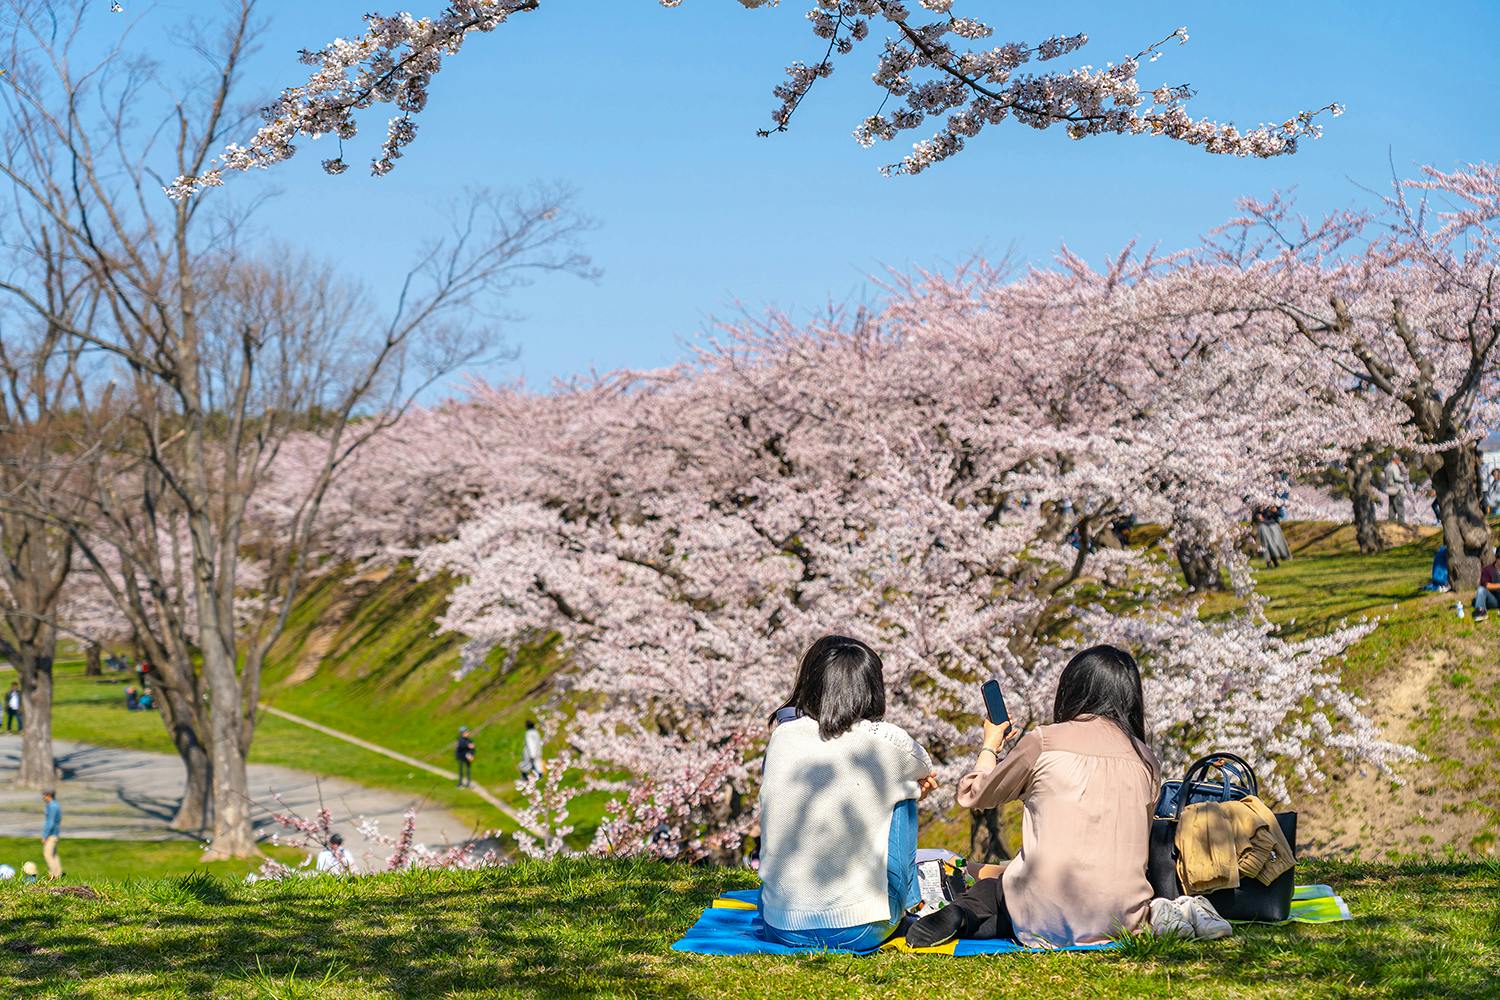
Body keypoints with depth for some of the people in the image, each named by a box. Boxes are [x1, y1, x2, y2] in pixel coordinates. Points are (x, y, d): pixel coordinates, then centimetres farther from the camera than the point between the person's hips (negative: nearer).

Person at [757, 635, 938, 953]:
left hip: (780, 927, 4)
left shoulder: (782, 736, -2)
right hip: (858, 933, -4)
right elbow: (926, 770, 15)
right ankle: (904, 911, 29)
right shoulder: (885, 741, -10)